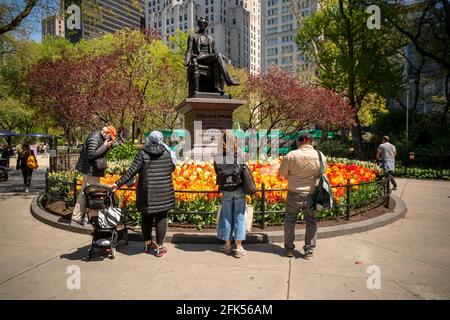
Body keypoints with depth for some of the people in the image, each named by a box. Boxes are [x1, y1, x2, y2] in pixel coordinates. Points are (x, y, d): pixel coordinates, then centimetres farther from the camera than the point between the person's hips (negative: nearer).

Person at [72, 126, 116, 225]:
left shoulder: (100, 138, 11)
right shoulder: (94, 138, -19)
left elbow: (101, 153, 16)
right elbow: (91, 155, -24)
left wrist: (108, 146, 1)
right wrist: (104, 146, -21)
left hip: (91, 170, 10)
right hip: (91, 171, -10)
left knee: (84, 193, 16)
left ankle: (77, 216, 25)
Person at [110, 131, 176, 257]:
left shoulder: (143, 153, -5)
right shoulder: (167, 152, -1)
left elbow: (132, 171, -10)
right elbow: (172, 168, 10)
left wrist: (118, 184, -5)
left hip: (147, 192, 0)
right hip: (164, 192, 0)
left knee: (146, 217, 16)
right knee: (161, 218, 7)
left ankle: (147, 244, 28)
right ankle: (159, 247, 11)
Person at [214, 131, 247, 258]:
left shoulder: (218, 158, -8)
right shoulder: (239, 155, -10)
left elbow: (217, 173, -1)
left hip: (225, 191, 1)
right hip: (239, 190, -1)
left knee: (226, 217, 14)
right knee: (239, 217, 7)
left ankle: (228, 245, 24)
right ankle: (238, 248, 11)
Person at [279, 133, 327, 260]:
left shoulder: (291, 155, -12)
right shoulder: (320, 156, -6)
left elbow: (282, 173, -2)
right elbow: (323, 172, 8)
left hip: (294, 193, -1)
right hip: (312, 194, 1)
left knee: (290, 221, 15)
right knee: (311, 222, 15)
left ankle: (289, 249, 24)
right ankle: (309, 251, 21)